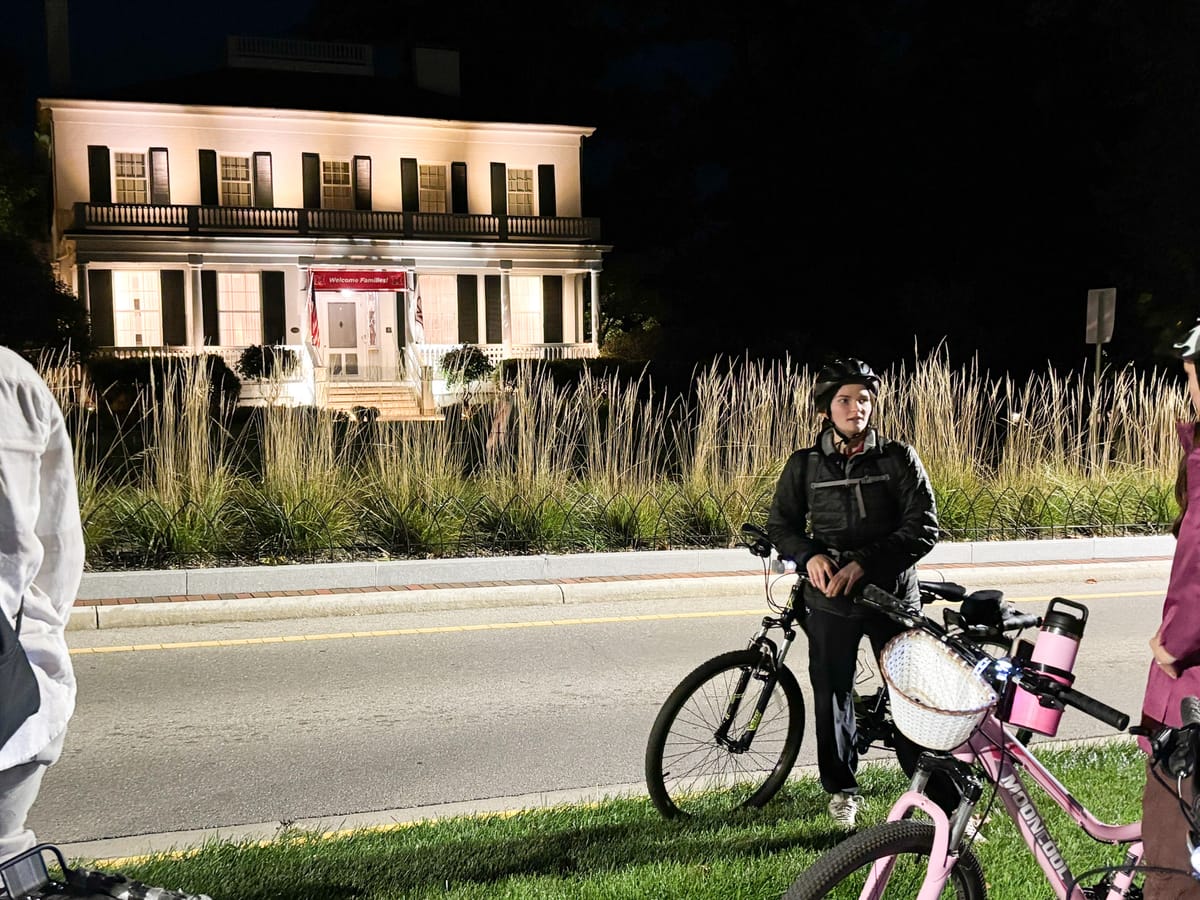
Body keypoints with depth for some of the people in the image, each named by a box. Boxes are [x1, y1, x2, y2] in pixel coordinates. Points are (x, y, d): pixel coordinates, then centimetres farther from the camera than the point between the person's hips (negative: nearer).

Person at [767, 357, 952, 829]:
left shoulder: (899, 458, -2)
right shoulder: (804, 465, 2)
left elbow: (923, 528, -7)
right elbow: (781, 525, 9)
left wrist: (863, 563, -17)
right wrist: (809, 555, -12)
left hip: (892, 595, -1)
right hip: (829, 599, 2)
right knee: (832, 696, 9)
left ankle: (946, 798, 9)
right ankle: (840, 789, 29)